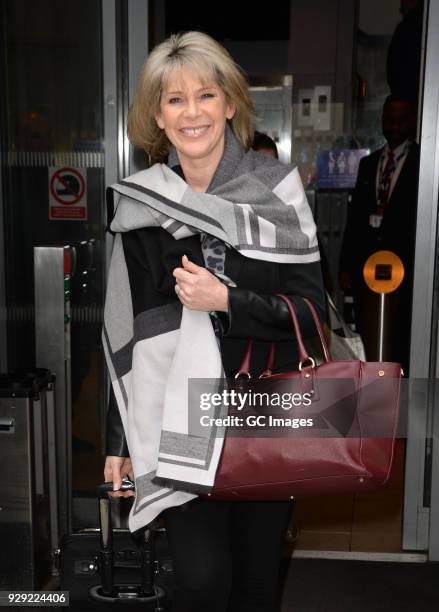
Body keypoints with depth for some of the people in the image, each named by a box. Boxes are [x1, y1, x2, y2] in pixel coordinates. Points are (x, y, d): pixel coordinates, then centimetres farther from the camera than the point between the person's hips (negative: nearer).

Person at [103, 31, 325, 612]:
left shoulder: (276, 188, -5)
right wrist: (119, 440, 6)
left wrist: (225, 299, -21)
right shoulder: (140, 203, -1)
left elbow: (312, 309, -6)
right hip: (178, 417, 0)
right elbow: (126, 329, 4)